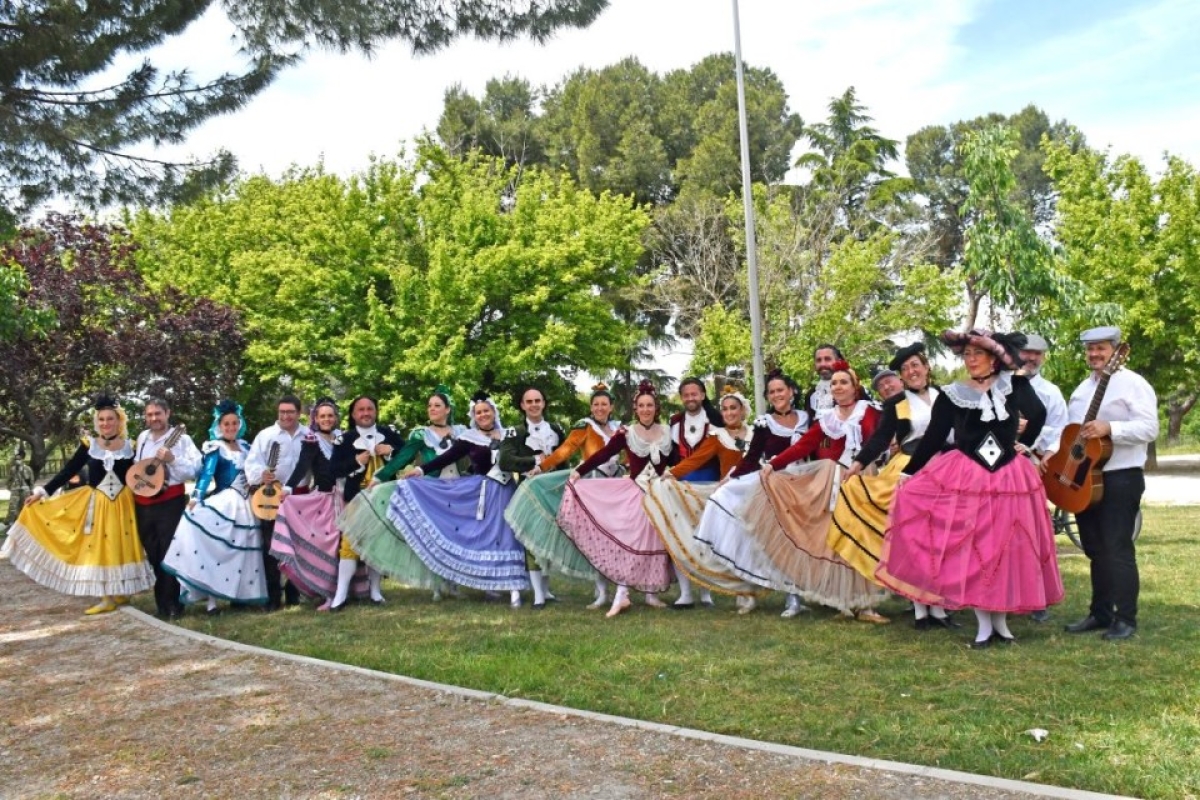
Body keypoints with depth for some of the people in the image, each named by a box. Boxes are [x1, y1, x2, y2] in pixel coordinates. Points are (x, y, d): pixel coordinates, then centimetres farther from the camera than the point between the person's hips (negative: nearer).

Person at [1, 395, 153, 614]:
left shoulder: (129, 446, -2)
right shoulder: (88, 444, -2)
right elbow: (69, 470, 0)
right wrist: (43, 491, -3)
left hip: (123, 503, -1)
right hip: (96, 503, 1)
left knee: (120, 546, 5)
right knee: (97, 547, 2)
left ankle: (119, 592, 17)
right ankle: (107, 597, 8)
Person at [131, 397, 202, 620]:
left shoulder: (181, 439, -7)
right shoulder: (142, 438, 12)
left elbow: (195, 470, -15)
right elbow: (133, 467, 24)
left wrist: (172, 459, -25)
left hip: (170, 502, -6)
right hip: (144, 503, 6)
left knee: (170, 553, -5)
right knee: (152, 554, 11)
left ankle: (173, 603, 2)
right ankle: (161, 601, 20)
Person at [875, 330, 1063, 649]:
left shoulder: (1016, 386, 0)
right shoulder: (951, 395, -2)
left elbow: (1038, 414, 16)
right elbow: (933, 438, 1)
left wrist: (1024, 443, 11)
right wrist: (909, 473, 0)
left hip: (1009, 478, 1)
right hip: (965, 478, -1)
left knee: (1006, 549, 7)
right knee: (971, 550, 0)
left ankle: (1000, 620, 20)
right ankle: (984, 625, 10)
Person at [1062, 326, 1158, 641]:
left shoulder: (1133, 384, -7)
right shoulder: (1083, 388, 17)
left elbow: (1149, 428, -17)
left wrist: (1109, 428, -29)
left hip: (1120, 478, -8)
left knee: (1117, 549, -6)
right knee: (1095, 549, 12)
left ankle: (1126, 619, 2)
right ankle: (1100, 613, 21)